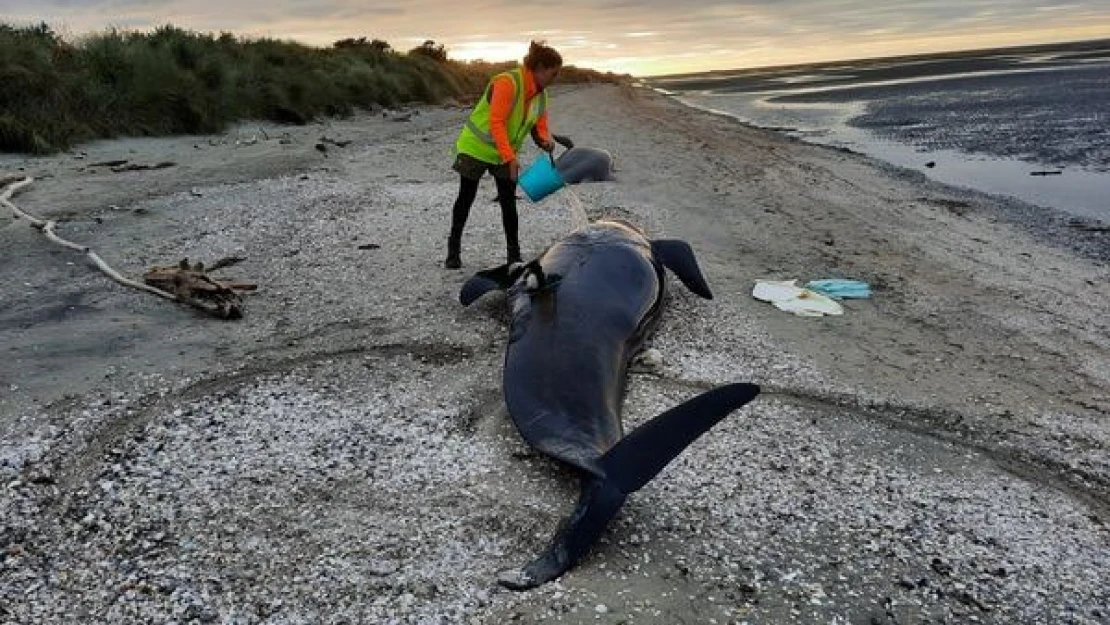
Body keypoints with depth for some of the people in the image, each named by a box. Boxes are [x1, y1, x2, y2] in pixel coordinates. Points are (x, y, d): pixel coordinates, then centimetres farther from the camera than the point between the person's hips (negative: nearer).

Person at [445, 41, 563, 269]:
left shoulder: (540, 94, 0)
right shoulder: (508, 82, -25)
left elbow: (540, 126, 3)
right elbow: (496, 122, -30)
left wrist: (545, 140, -22)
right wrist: (510, 157, -34)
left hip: (506, 154, 6)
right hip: (476, 147, -6)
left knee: (508, 203, 0)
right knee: (466, 199, 4)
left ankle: (514, 254, 6)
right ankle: (453, 250, 17)